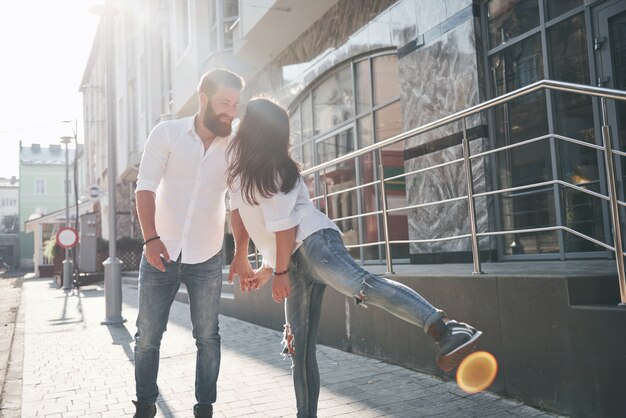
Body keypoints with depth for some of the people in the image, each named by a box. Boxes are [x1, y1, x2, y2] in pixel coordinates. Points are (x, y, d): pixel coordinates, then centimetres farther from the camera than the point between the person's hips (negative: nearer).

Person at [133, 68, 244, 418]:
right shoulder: (167, 133, -5)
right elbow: (146, 187, -10)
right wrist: (151, 238, -23)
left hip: (207, 258, 1)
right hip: (161, 252, -1)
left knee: (207, 336, 7)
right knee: (148, 336, 8)